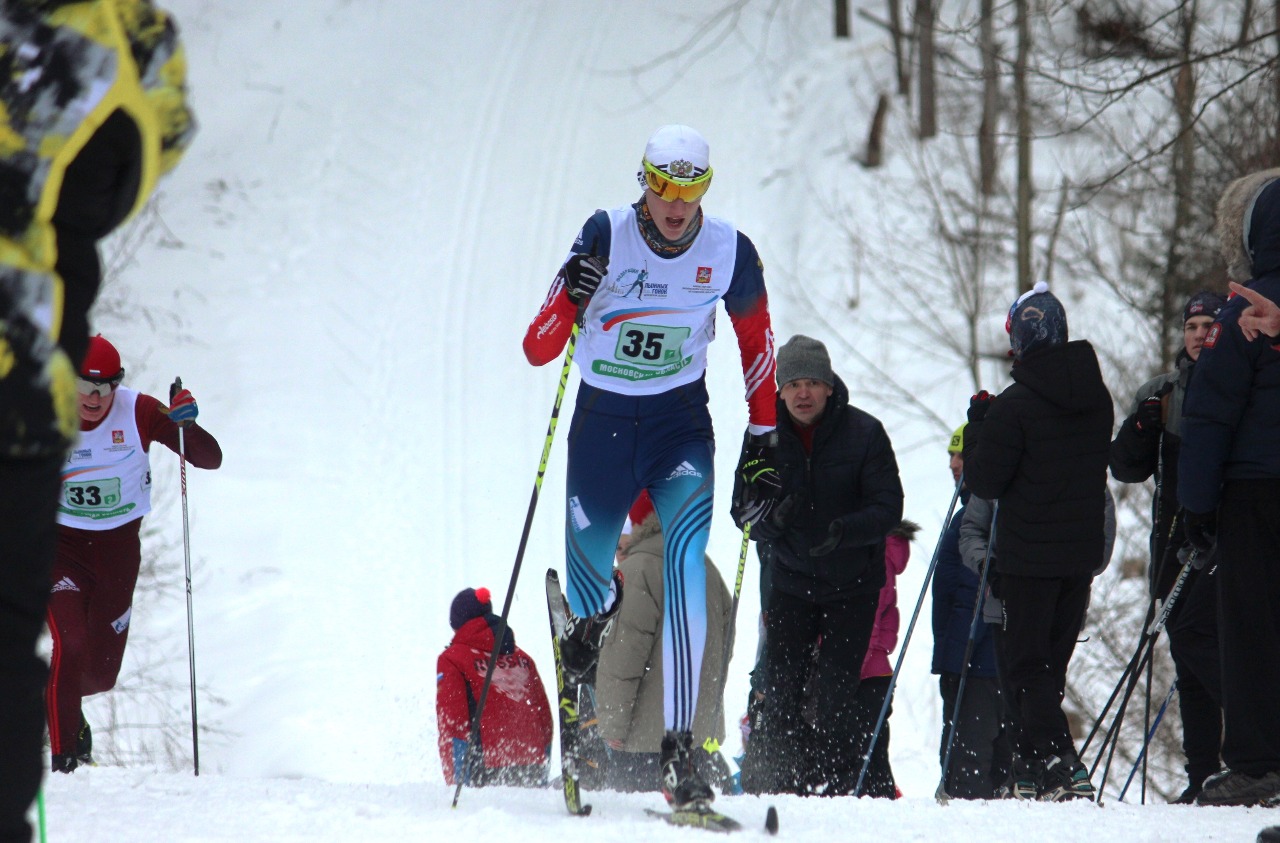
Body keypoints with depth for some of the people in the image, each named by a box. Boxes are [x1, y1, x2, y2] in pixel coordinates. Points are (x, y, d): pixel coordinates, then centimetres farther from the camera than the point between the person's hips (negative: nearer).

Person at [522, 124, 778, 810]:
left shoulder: (729, 252, -9)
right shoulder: (606, 236, -15)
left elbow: (757, 344, 9)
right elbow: (537, 350, -16)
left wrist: (763, 444, 9)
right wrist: (570, 297, -37)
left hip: (680, 420, 0)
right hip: (602, 418, 0)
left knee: (686, 557, -24)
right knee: (587, 589, 8)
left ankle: (680, 748, -25)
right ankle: (592, 618, 52)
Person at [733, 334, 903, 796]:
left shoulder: (864, 433, -6)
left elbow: (888, 507, -9)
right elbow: (741, 506, 1)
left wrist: (843, 531, -28)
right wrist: (770, 518, -23)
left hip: (852, 585, -1)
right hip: (789, 581, 1)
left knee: (835, 693, -4)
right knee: (780, 690, -6)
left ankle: (836, 784, 5)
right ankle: (771, 781, 1)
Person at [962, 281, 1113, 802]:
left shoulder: (1014, 406, -15)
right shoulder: (1097, 397, 5)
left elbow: (984, 482, -11)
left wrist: (978, 423, 2)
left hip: (1029, 555, -6)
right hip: (1083, 551, 6)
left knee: (1025, 665, -1)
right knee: (1051, 661, 15)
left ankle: (1058, 764, -14)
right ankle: (1033, 768, 17)